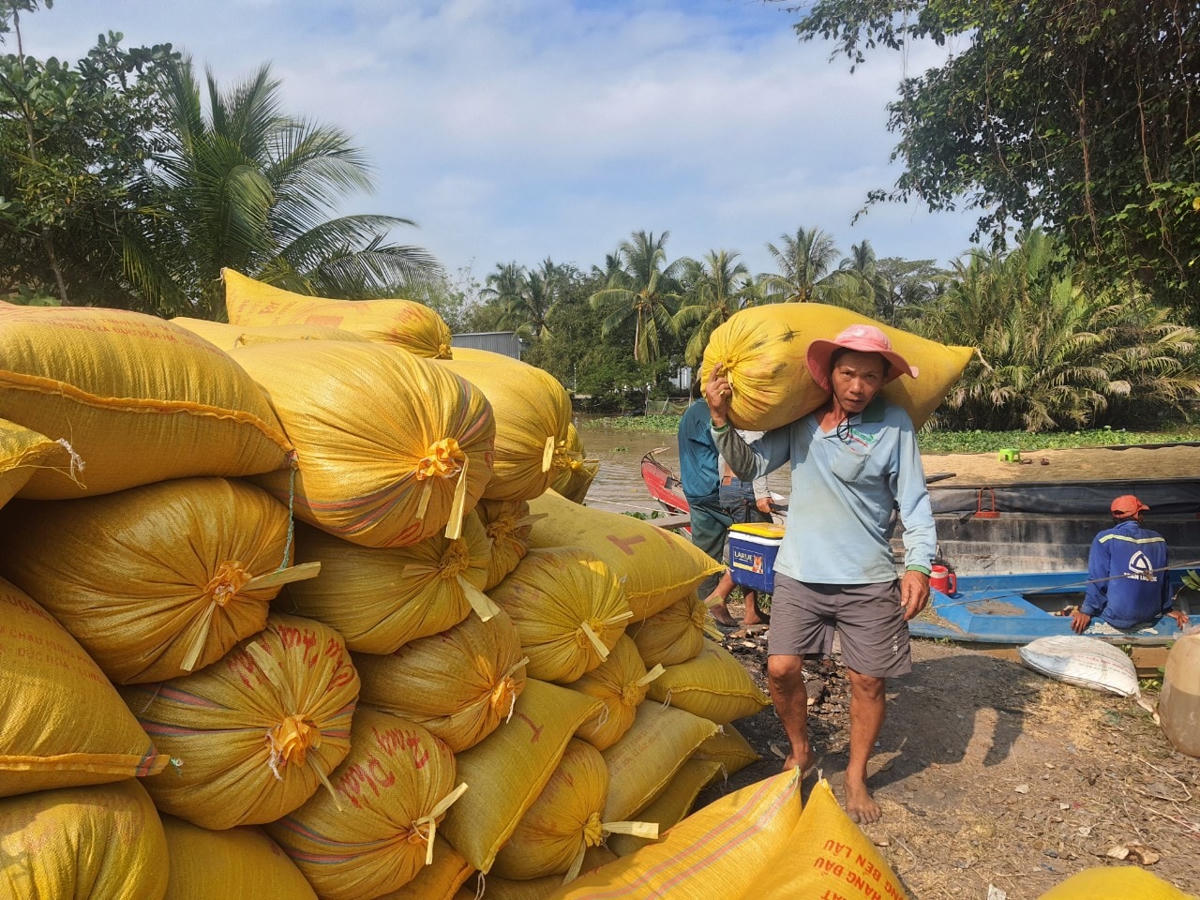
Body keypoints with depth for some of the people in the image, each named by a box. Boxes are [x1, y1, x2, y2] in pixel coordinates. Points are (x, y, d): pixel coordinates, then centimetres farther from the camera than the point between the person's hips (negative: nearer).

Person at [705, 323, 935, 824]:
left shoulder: (893, 424, -6)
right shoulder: (801, 416, 0)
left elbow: (915, 502, -5)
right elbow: (751, 466, -2)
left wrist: (918, 565, -18)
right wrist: (721, 421, -17)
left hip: (868, 578, -1)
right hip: (800, 572, 2)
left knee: (868, 680, 6)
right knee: (781, 669, -2)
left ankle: (856, 777, 30)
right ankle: (800, 754, 27)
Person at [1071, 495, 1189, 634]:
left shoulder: (1105, 539, -7)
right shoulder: (1159, 540, 6)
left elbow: (1097, 580, -9)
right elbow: (1164, 579, 15)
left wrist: (1087, 611, -4)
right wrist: (1168, 608, 25)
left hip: (1116, 617, -5)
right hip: (1150, 615, 5)